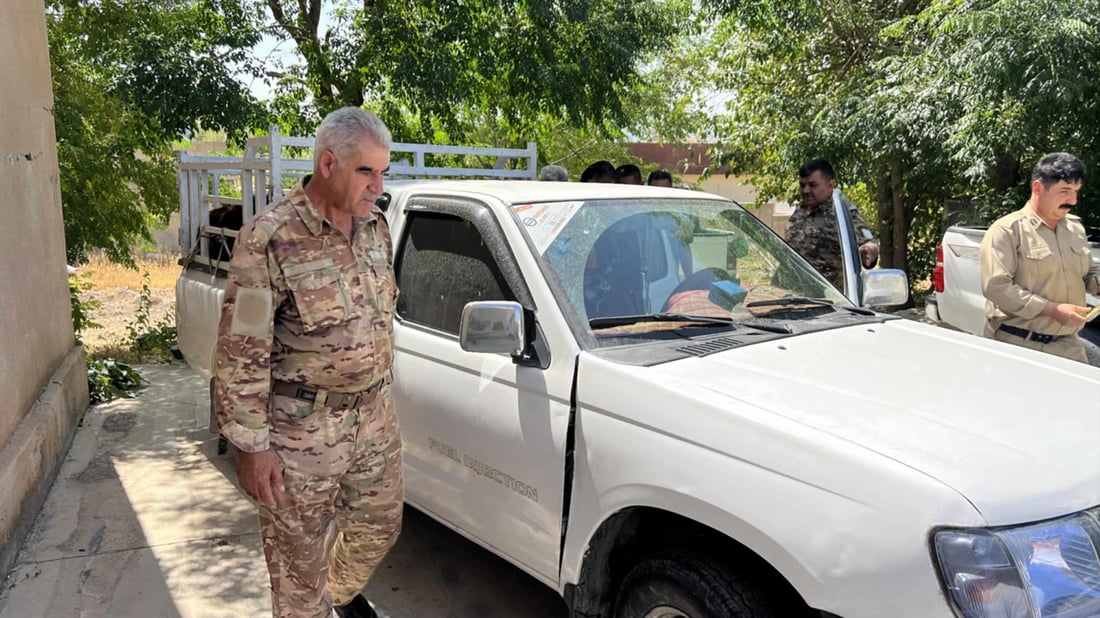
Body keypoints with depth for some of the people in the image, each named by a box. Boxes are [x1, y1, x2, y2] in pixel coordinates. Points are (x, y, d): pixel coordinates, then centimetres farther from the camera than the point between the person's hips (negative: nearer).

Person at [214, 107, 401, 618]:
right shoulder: (271, 239, -18)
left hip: (375, 419, 7)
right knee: (301, 560, 10)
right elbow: (239, 354, -16)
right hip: (301, 432, -6)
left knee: (379, 528, 23)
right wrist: (251, 446, -16)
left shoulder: (374, 227, 3)